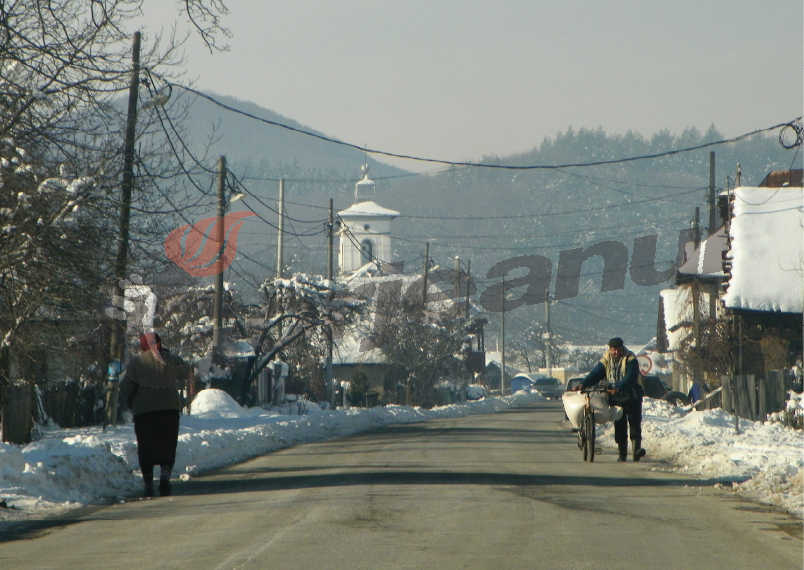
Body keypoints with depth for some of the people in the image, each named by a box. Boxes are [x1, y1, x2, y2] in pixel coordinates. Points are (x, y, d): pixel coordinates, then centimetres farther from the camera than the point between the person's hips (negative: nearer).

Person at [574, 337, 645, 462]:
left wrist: (618, 388, -36)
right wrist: (583, 384, -20)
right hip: (616, 399, 4)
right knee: (619, 427, 4)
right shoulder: (606, 361, 3)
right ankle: (622, 454, 7)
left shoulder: (631, 359, -11)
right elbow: (595, 374, -3)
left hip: (632, 397, -4)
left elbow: (630, 378, -23)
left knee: (635, 423, -11)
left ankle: (636, 449, -16)